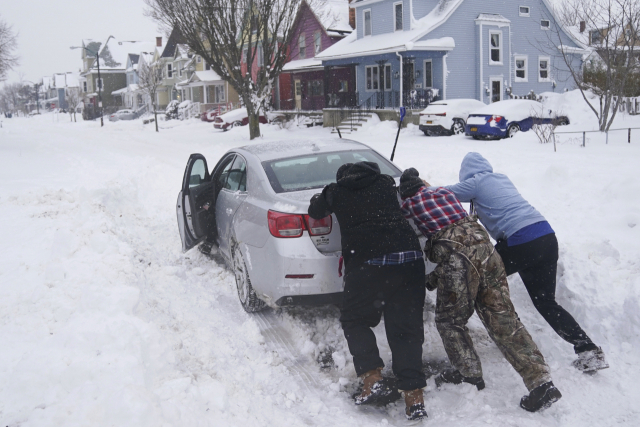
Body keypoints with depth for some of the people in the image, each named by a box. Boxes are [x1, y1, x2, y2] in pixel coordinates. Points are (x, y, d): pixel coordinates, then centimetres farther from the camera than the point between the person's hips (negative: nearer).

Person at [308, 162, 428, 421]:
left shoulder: (337, 191, 14)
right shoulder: (385, 183, 21)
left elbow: (315, 211, 29)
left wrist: (320, 197, 48)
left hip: (366, 262, -3)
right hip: (409, 257, 3)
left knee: (354, 321, 14)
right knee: (406, 326, 5)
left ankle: (374, 380, -4)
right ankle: (414, 398, -3)